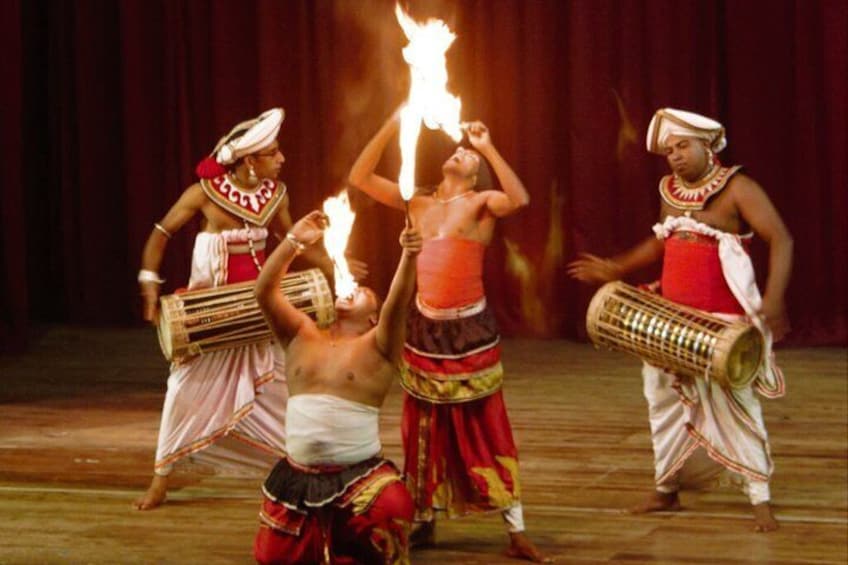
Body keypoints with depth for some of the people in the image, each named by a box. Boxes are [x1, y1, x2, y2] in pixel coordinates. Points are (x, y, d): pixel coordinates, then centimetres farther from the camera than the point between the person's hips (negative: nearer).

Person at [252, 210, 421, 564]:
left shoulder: (377, 347, 0)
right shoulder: (302, 336, 10)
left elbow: (398, 304, -17)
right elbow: (264, 293, 1)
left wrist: (409, 256, -33)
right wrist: (294, 242, -7)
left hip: (359, 475, -4)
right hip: (297, 477, 4)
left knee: (391, 510, -31)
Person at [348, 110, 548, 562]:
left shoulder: (481, 203, -4)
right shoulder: (418, 203, 9)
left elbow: (520, 199, -25)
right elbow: (359, 177, 5)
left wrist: (488, 147, -22)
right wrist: (391, 127, -4)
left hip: (469, 331, -4)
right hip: (423, 330, 4)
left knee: (484, 430, -3)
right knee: (424, 431, 12)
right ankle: (423, 522, 24)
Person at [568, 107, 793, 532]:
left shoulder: (736, 188, -11)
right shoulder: (670, 191, 8)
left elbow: (780, 239, -19)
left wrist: (773, 298, -31)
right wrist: (616, 269, 25)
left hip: (723, 322, -7)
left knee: (734, 407, -9)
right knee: (664, 398, 13)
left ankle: (760, 500, -4)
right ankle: (667, 490, 28)